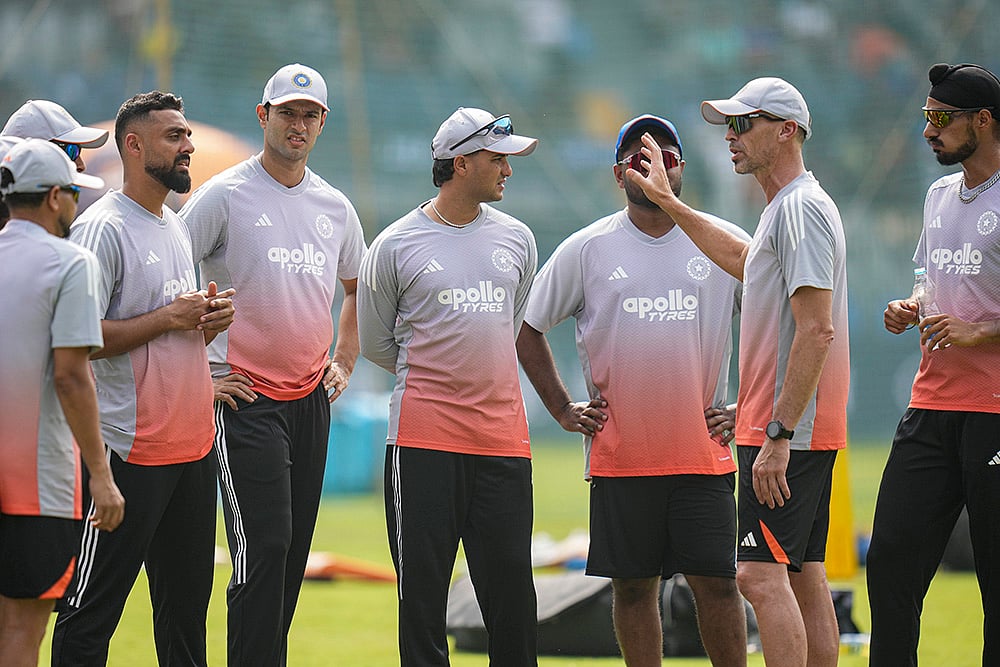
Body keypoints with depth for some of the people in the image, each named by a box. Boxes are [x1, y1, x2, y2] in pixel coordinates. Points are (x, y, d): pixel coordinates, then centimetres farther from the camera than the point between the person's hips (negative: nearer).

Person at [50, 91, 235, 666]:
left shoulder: (178, 227, 17)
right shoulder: (102, 229, -11)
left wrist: (208, 320, 5)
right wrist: (168, 318, -16)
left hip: (194, 442, 9)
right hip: (131, 449, -9)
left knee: (188, 603, 13)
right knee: (92, 610, -6)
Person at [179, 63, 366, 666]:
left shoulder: (335, 206, 12)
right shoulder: (225, 196, -6)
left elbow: (358, 287, 29)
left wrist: (344, 363, 18)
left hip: (312, 398, 6)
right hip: (246, 396, -6)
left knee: (293, 551, 7)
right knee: (264, 546, -14)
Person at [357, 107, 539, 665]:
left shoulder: (517, 239, 11)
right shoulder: (396, 246, -1)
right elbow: (376, 343, 9)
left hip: (503, 436, 3)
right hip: (425, 436, -3)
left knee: (512, 587, 3)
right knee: (423, 584, -1)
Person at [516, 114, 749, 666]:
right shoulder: (586, 250, 4)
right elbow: (528, 330, 12)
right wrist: (563, 410, 6)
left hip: (703, 451, 0)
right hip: (619, 452, 1)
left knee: (717, 580, -3)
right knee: (633, 586, 4)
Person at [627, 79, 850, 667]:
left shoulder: (801, 208, -15)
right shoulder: (786, 207, 17)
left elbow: (817, 330, -22)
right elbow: (742, 258, 40)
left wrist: (779, 434, -24)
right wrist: (667, 200, 41)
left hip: (791, 431, -11)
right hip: (806, 432, 11)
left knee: (761, 574, -15)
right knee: (805, 577, 10)